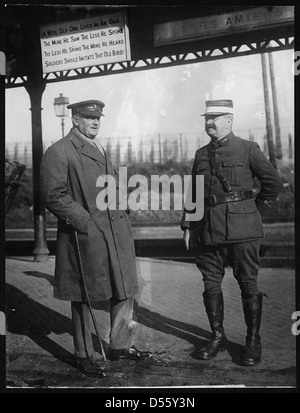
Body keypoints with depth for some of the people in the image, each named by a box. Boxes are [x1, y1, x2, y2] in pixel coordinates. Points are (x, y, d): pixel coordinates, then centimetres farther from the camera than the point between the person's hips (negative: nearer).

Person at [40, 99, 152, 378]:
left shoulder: (99, 149, 19)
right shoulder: (58, 152, -6)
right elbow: (53, 196, -13)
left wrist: (121, 212, 15)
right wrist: (84, 221, -17)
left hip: (116, 235, 8)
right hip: (85, 237, -8)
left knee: (125, 290, 13)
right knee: (84, 298, 6)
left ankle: (119, 345, 31)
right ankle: (84, 355, 24)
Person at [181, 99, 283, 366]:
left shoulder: (248, 149, 1)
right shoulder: (201, 154, 14)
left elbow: (274, 184, 3)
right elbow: (193, 194, 16)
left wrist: (253, 212, 4)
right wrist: (187, 226, 9)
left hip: (241, 229, -4)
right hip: (209, 231, 5)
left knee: (248, 284, 2)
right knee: (211, 284, 8)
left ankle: (253, 341, 16)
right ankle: (218, 337, 23)